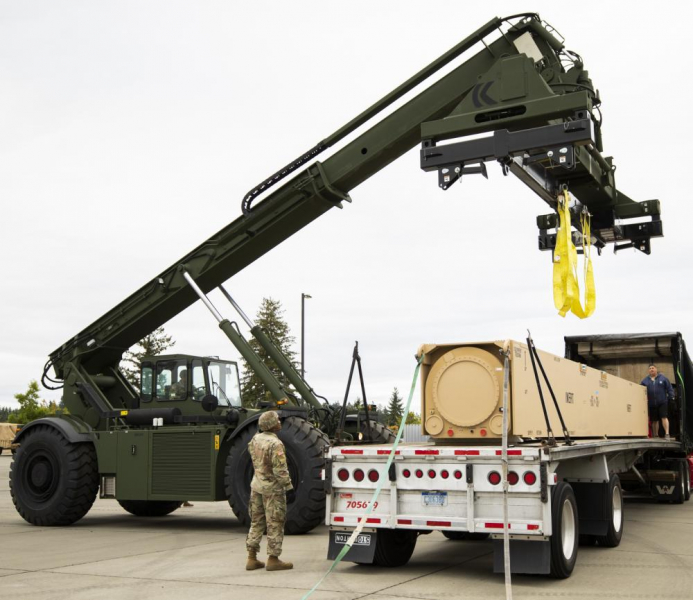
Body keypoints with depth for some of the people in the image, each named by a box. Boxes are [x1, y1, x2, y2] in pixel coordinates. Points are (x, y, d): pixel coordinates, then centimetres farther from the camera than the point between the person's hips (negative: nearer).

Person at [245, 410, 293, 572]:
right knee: (275, 524, 2)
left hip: (256, 485, 8)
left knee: (256, 522, 14)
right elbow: (280, 469, -22)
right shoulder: (275, 444, -22)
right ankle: (273, 560, 8)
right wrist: (288, 485, -12)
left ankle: (252, 558, 18)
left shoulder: (255, 439, 2)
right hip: (272, 487, -8)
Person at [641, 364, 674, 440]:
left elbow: (669, 388, 5)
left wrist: (671, 397, -2)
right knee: (654, 420, 8)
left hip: (662, 403, -2)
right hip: (651, 404, 2)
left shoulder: (662, 378, 5)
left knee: (664, 417, -12)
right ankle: (656, 436, 18)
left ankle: (667, 434, -13)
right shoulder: (645, 381, 10)